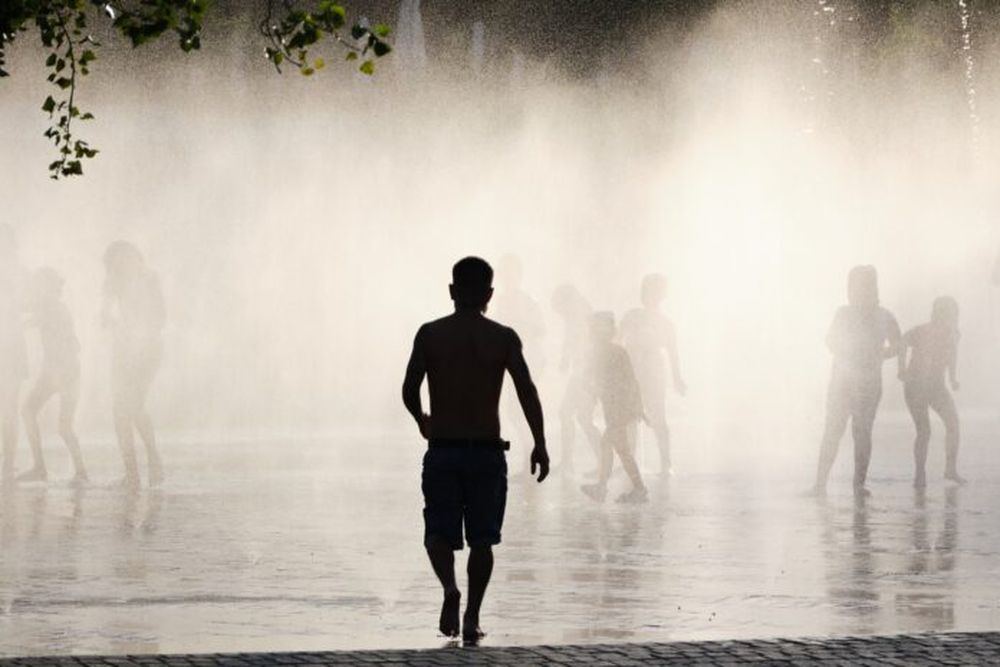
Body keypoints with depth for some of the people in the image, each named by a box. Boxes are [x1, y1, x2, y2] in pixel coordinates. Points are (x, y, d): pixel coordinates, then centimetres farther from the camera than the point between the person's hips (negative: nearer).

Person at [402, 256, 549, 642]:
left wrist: (421, 420, 16)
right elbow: (526, 389, -12)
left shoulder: (430, 334, -1)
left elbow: (409, 390, -5)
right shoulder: (503, 338, -2)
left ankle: (450, 586, -20)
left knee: (439, 532, 9)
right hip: (487, 451, 0)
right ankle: (472, 618, 11)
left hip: (442, 451, 0)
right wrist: (540, 444, -12)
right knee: (482, 538, 13)